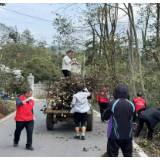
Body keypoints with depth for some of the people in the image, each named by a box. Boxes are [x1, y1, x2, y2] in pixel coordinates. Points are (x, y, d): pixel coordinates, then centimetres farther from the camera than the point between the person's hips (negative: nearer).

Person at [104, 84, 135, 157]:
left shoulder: (112, 104, -15)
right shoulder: (131, 105, -3)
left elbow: (105, 117, -2)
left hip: (115, 135, -3)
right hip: (128, 135, 4)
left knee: (113, 154, 5)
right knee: (128, 154, 16)